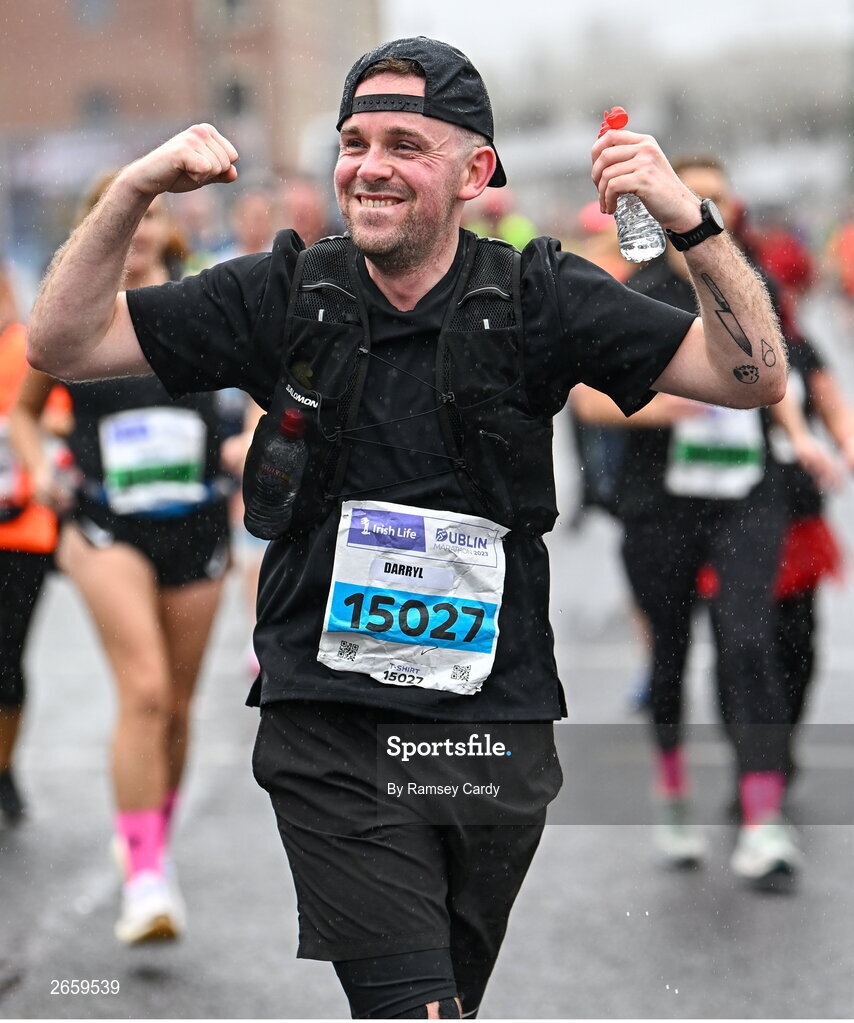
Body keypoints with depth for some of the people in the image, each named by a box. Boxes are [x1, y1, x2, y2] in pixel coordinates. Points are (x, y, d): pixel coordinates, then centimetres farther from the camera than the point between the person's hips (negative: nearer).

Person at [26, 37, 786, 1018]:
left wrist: (690, 222, -20)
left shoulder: (539, 301, -1)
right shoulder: (285, 295, 1)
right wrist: (131, 192, -13)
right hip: (332, 727, -2)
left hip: (497, 725, 2)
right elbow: (62, 344, 2)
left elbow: (755, 377, -5)